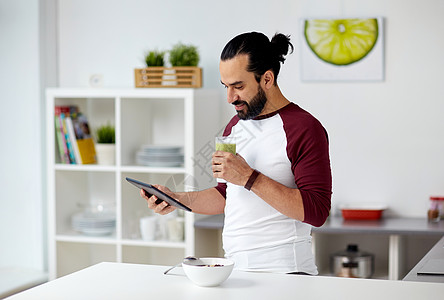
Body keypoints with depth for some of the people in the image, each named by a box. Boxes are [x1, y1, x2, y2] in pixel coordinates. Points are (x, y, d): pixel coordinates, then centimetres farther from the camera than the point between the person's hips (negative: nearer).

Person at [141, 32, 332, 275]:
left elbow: (317, 211, -17)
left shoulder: (304, 129, -8)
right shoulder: (236, 125, 16)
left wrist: (249, 178, -19)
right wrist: (177, 199, 10)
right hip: (235, 269, 7)